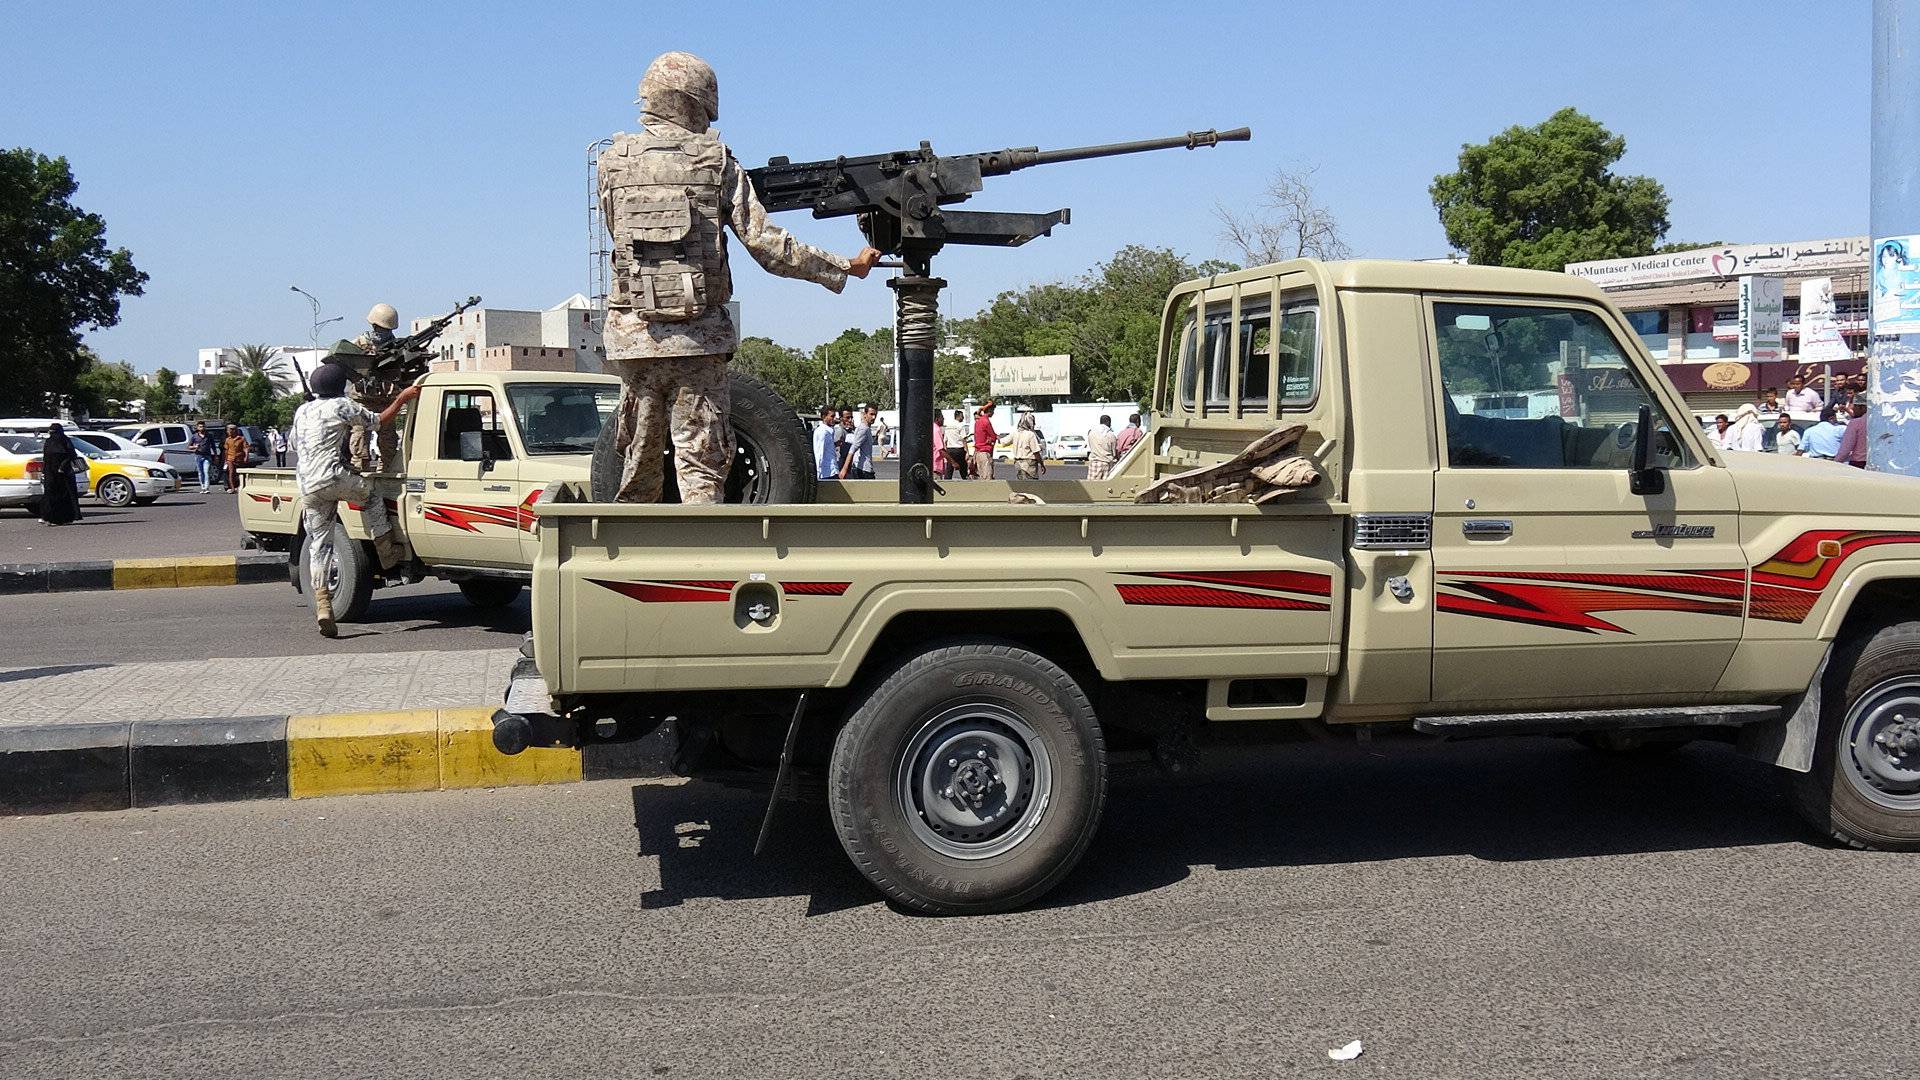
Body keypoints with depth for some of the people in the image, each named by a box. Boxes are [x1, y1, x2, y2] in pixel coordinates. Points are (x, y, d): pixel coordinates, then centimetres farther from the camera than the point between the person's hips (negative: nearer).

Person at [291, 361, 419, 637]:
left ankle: (321, 604, -4)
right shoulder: (341, 406, 2)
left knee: (318, 544, 4)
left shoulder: (301, 412, 22)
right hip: (334, 477, -6)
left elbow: (295, 446, 31)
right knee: (372, 498, 23)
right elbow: (378, 422, 8)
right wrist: (403, 398, 17)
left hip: (307, 488, 6)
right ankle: (388, 552, 20)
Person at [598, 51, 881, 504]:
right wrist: (847, 267, 5)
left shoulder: (614, 162, 7)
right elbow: (769, 247, -4)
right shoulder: (719, 162, 0)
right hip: (699, 337, -2)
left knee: (639, 463, 13)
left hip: (633, 335, 3)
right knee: (702, 465, 1)